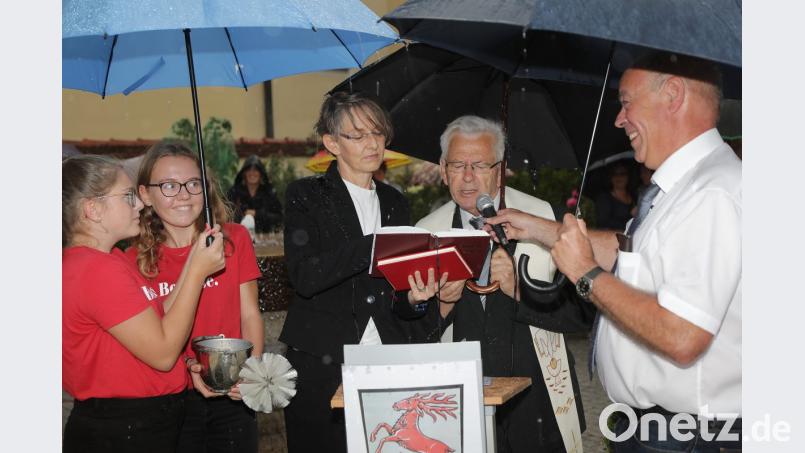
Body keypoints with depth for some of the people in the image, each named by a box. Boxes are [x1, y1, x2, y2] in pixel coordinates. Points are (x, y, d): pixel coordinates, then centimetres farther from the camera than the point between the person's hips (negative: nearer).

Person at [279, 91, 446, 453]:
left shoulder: (394, 202, 15)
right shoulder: (305, 195, 1)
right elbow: (304, 276, -14)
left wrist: (414, 298, -4)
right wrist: (376, 245, -21)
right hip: (322, 365, -3)